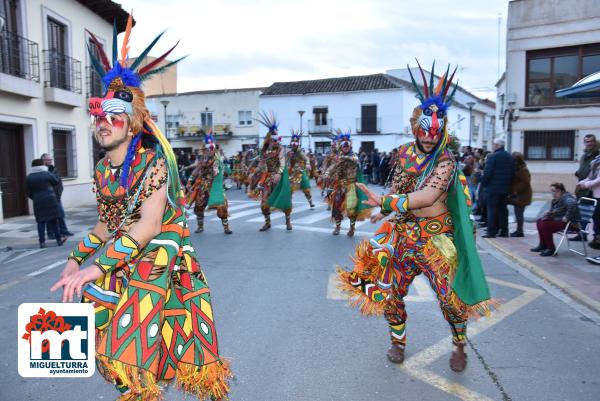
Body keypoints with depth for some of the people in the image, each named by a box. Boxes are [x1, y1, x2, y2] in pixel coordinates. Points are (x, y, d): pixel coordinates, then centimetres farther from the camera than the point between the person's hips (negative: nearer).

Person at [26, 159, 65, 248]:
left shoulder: (28, 177, 2)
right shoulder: (47, 174, -6)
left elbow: (29, 193, 5)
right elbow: (56, 182, 7)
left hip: (38, 202, 2)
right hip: (50, 200, -2)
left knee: (41, 222, 6)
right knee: (53, 220, 7)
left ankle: (42, 242, 5)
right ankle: (59, 239, 11)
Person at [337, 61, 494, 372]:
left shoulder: (445, 162, -15)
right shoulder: (404, 152, 3)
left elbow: (427, 196, -29)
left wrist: (385, 203, -30)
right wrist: (387, 212, 4)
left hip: (435, 238, -5)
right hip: (402, 233, 5)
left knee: (449, 295, -2)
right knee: (389, 291, 8)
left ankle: (459, 346, 26)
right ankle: (398, 341, 31)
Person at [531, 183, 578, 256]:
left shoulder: (566, 197, -19)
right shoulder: (556, 199, 12)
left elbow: (572, 204, -41)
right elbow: (554, 211, 22)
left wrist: (567, 217, -35)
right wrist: (548, 213, -1)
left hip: (569, 223, -11)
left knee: (545, 225, -23)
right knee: (539, 221, 11)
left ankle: (551, 249, -14)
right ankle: (543, 245, 16)